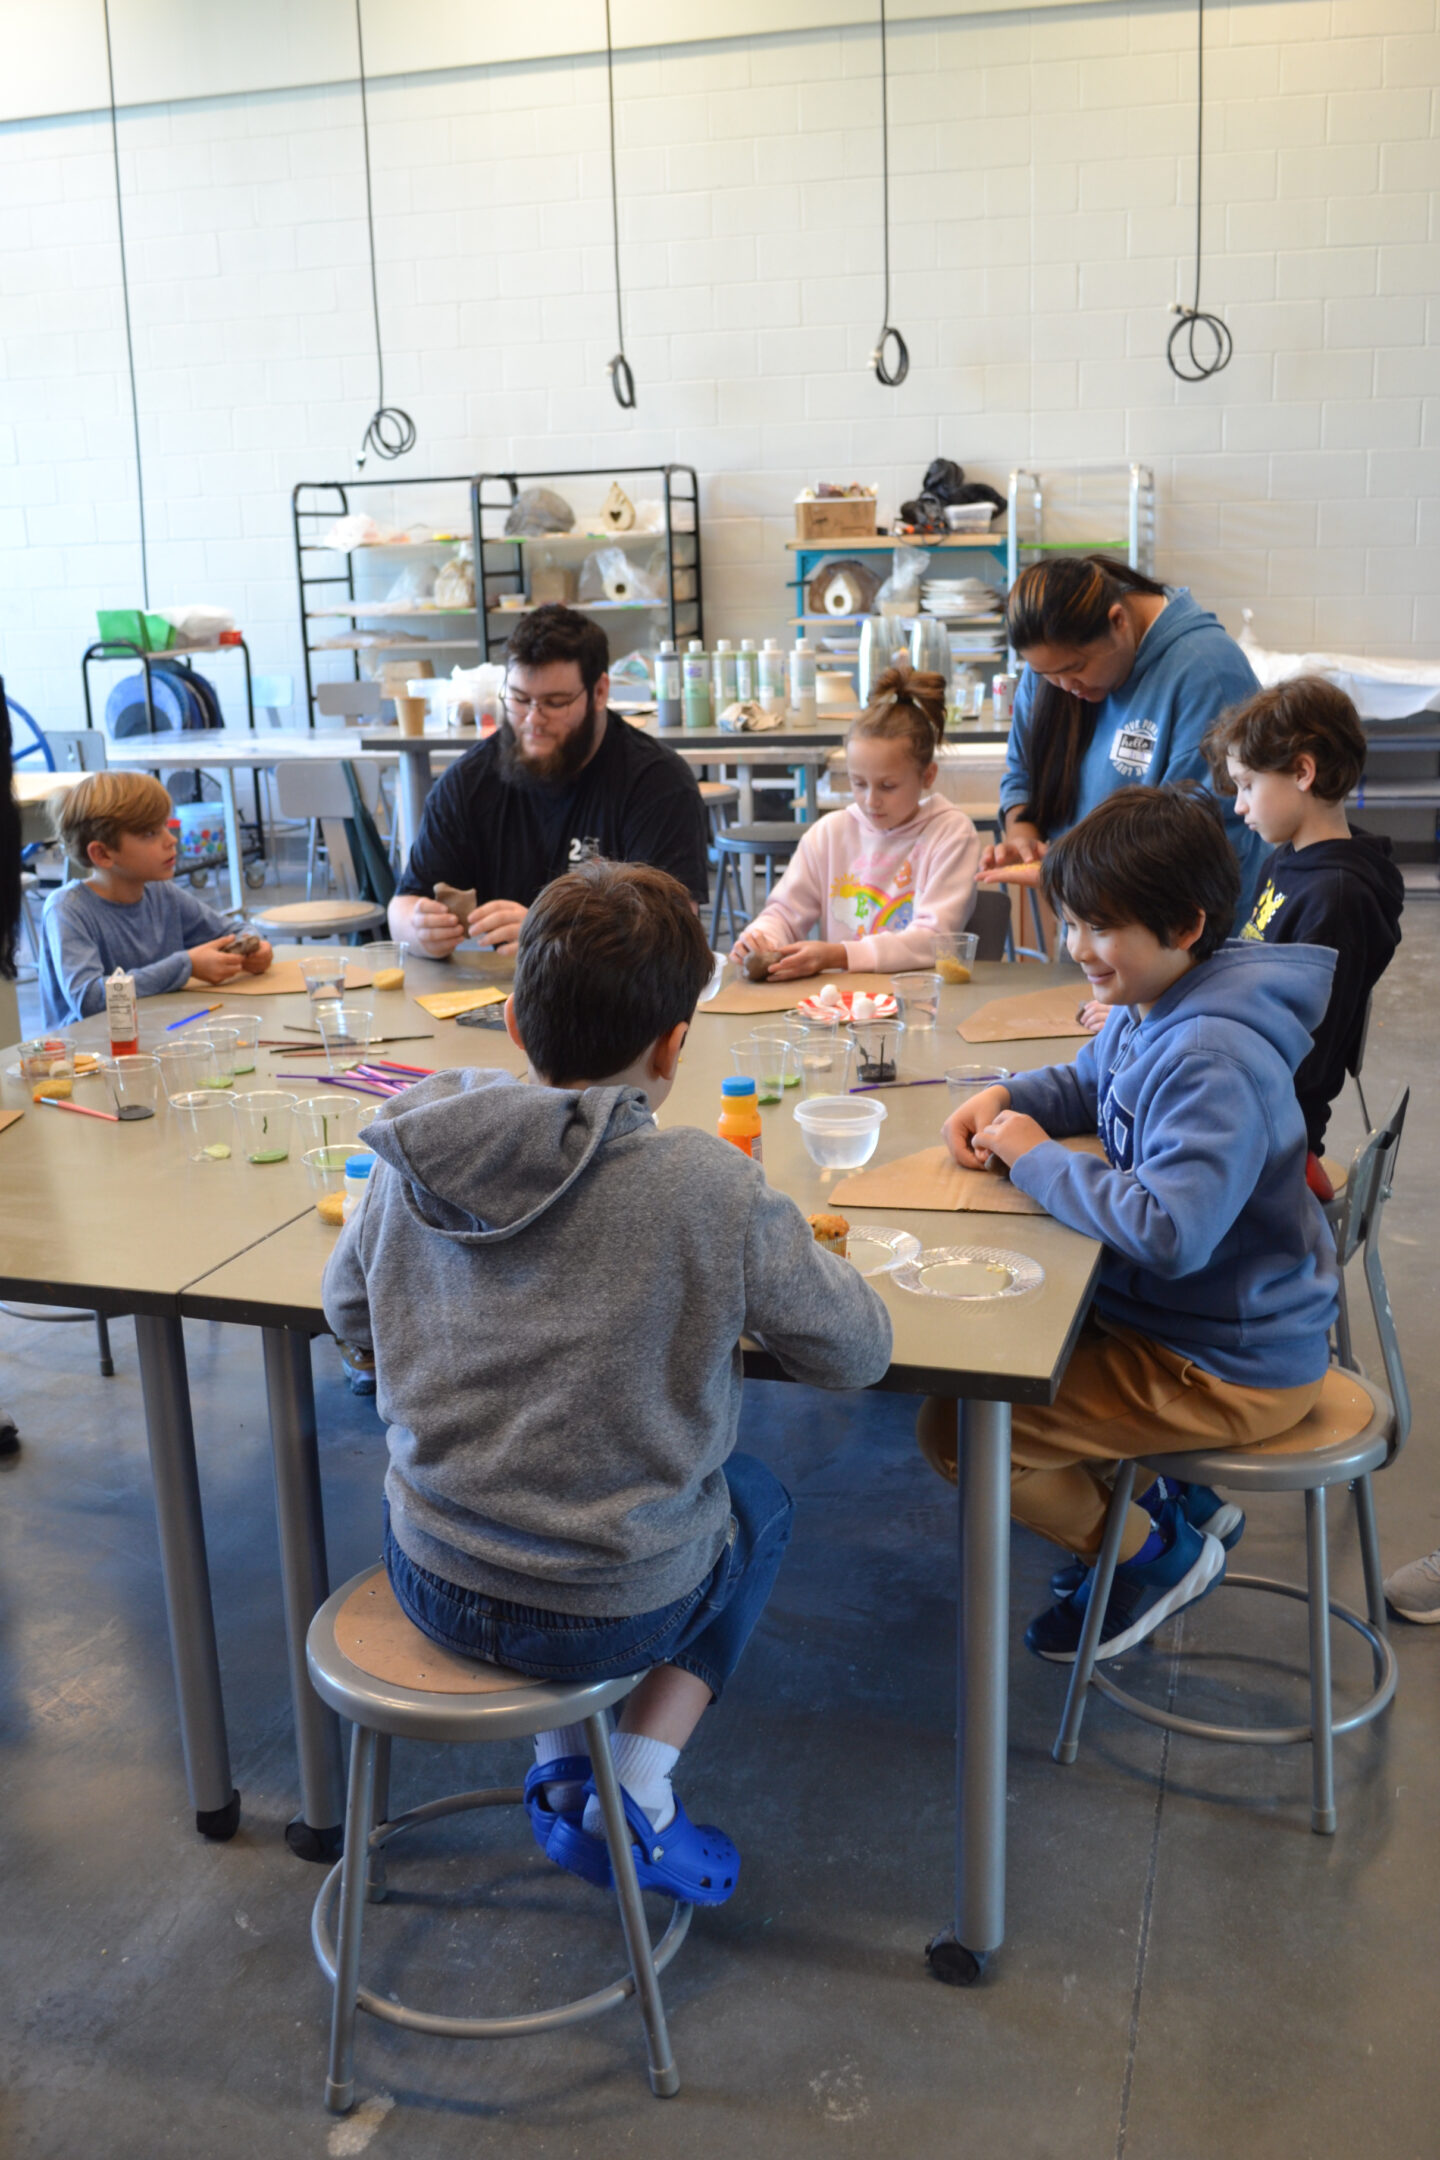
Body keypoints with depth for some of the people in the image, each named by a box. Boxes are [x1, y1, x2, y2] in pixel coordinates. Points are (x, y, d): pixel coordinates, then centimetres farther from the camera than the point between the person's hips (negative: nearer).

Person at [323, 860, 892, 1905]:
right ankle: (638, 1794, 20)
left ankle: (560, 1771, 29)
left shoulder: (417, 1151, -9)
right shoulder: (714, 1190, -23)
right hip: (610, 1610, -4)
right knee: (760, 1499, 28)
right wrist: (782, 1249, 8)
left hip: (430, 1580, 4)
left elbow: (347, 1310, 9)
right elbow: (859, 1350, -9)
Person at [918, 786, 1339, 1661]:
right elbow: (1090, 1084, 19)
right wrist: (1007, 1097, -2)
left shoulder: (1218, 1063, -31)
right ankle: (1184, 1497, 28)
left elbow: (1167, 1229, -38)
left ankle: (1153, 1553, 11)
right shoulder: (1149, 1008, 0)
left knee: (955, 1430, -12)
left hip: (1231, 1369, -10)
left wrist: (1036, 1156, -25)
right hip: (1168, 1310, 10)